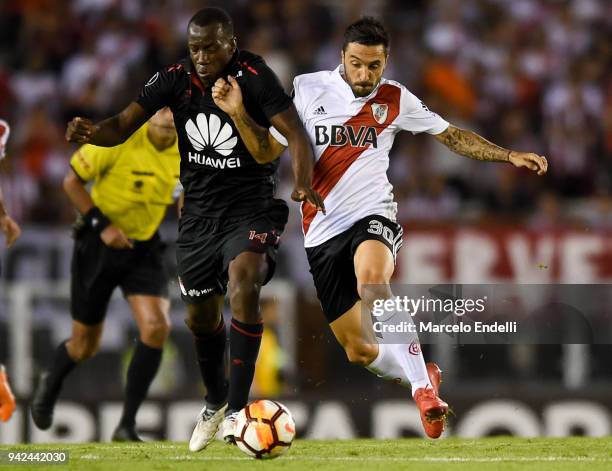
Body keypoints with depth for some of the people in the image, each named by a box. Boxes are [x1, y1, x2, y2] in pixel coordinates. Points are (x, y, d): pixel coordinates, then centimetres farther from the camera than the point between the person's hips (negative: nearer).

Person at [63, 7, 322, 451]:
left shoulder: (254, 76, -18)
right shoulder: (175, 78, -7)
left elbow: (295, 134, -22)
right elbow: (125, 124, -10)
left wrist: (304, 184, -41)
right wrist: (93, 132, -33)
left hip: (252, 207, -5)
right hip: (199, 211, 5)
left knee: (243, 280, -31)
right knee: (201, 316, 16)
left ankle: (237, 407, -25)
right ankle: (215, 402, 43)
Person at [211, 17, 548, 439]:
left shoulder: (395, 100, 5)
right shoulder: (308, 90, 3)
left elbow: (452, 136, 16)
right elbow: (267, 151, 7)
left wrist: (509, 156, 7)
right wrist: (238, 113, -9)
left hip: (373, 217, -2)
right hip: (323, 233, 2)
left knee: (371, 279, -38)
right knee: (358, 350, 1)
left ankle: (423, 386, -36)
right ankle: (420, 376, 32)